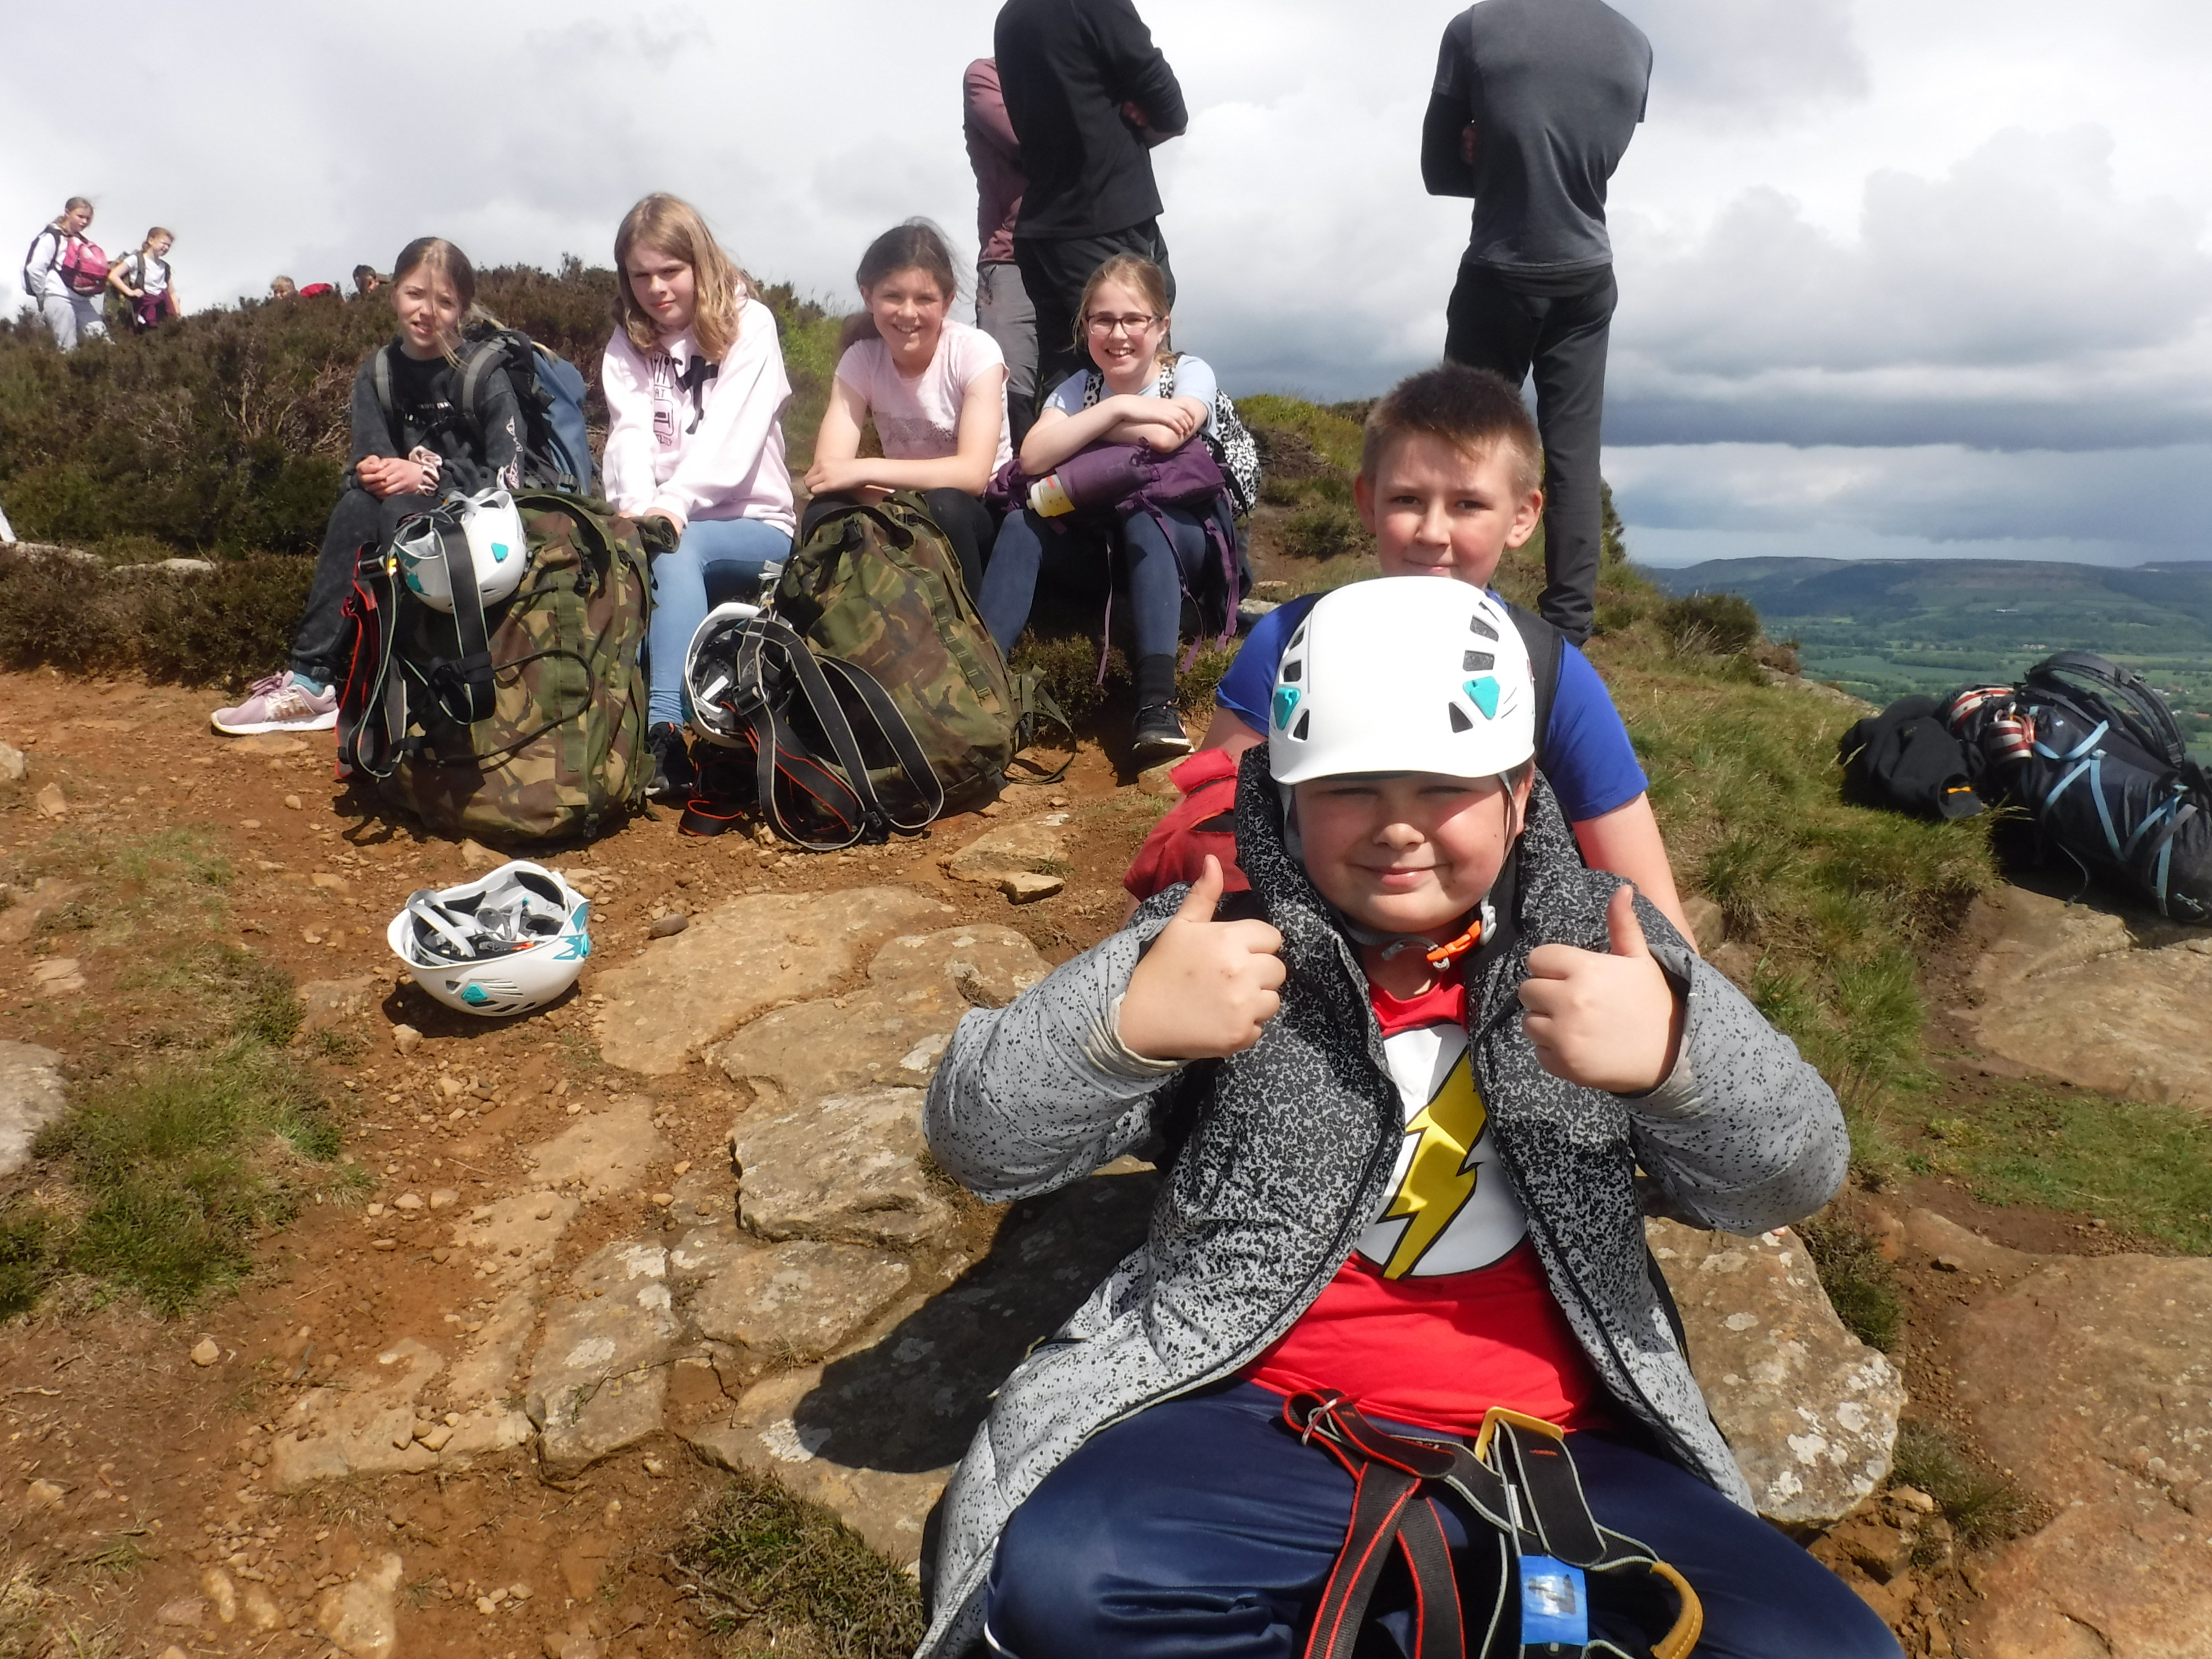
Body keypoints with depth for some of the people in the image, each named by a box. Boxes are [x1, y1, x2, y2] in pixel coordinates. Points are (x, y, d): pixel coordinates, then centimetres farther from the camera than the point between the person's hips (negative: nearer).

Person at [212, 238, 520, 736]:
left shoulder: (485, 374, -8)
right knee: (356, 505, -27)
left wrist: (429, 475, -23)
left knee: (394, 512, -31)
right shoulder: (377, 372, 5)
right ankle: (310, 674, -29)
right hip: (404, 515, 4)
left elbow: (506, 478, -14)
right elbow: (371, 458, -1)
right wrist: (376, 472, -24)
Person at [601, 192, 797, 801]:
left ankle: (664, 731, -43)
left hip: (756, 527, -4)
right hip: (667, 526, 4)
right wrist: (639, 507, -28)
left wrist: (676, 503, -32)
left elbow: (730, 435, -16)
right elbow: (630, 435, -7)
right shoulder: (627, 346, 10)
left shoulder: (749, 325, -3)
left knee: (676, 549, -35)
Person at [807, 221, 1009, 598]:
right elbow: (827, 470, -18)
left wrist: (864, 469, -32)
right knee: (825, 514, -26)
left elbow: (973, 473, -27)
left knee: (944, 506, -35)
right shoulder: (861, 358, -7)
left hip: (983, 514, -2)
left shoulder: (974, 350, -15)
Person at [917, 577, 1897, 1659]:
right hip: (1266, 1430, -1)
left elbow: (1787, 1181, -4)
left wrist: (1680, 1050, -26)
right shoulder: (1226, 939, -1)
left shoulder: (1593, 940, 4)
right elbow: (980, 1145, -5)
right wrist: (1124, 1019, -25)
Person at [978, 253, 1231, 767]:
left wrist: (1084, 427, -15)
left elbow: (1164, 439, -30)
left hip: (1189, 540, -3)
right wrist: (1116, 407, -27)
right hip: (1108, 545, 3)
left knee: (1141, 516, -36)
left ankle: (1156, 702, -46)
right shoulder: (1077, 388, -1)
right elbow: (1033, 459, -19)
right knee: (1024, 524, -23)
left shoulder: (1190, 373, -8)